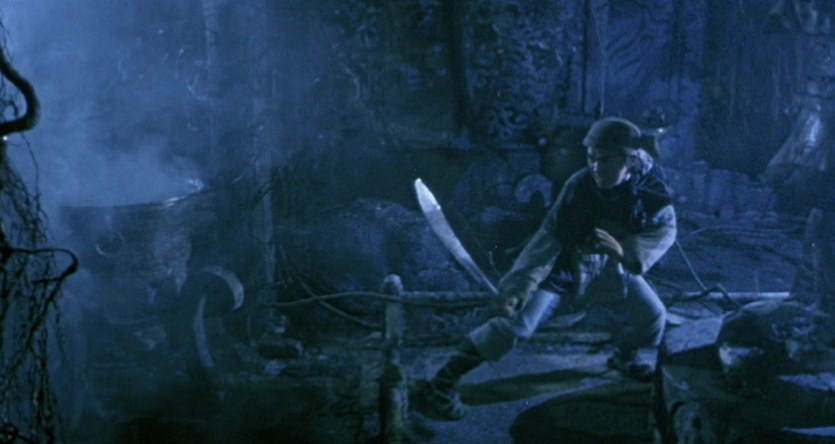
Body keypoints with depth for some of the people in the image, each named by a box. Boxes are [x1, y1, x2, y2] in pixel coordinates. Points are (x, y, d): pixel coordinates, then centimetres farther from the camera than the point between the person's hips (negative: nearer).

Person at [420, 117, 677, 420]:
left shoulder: (649, 187, -21)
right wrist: (517, 288, -40)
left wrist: (625, 251, -39)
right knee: (513, 322, -19)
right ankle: (441, 383, -15)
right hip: (561, 266, -5)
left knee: (651, 315, 3)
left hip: (607, 268, 5)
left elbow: (665, 229, -19)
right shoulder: (579, 187, -30)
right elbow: (547, 242, -31)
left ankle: (625, 356, 38)